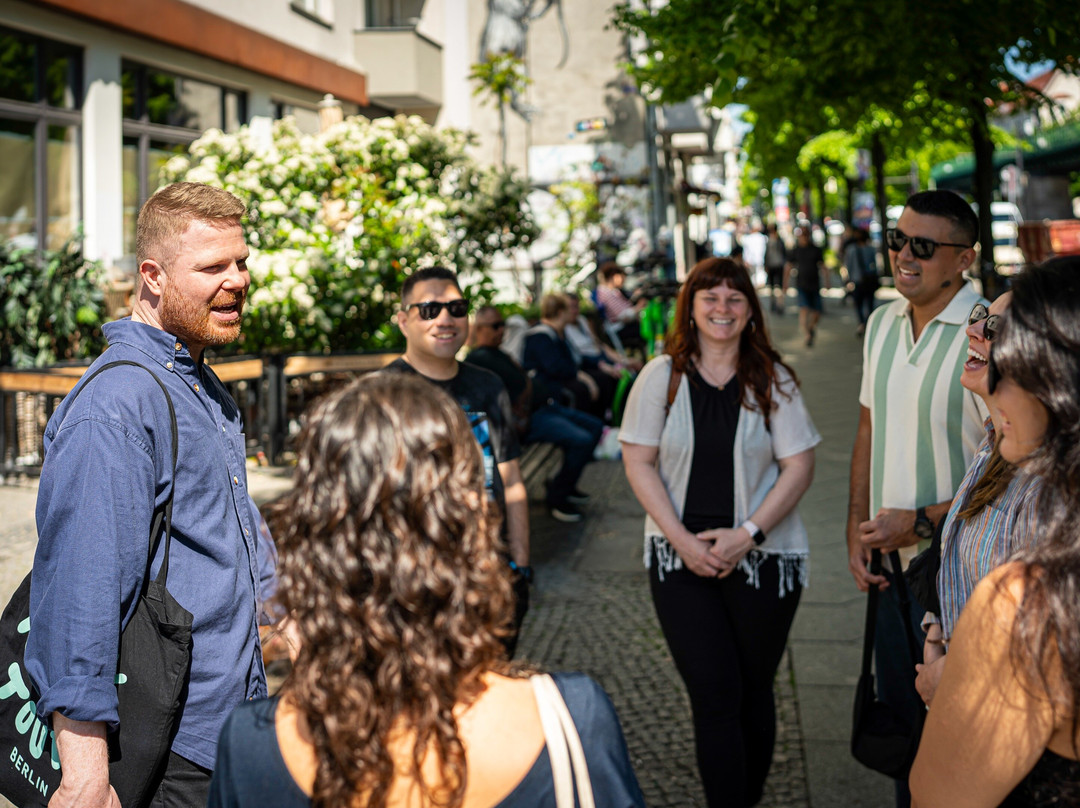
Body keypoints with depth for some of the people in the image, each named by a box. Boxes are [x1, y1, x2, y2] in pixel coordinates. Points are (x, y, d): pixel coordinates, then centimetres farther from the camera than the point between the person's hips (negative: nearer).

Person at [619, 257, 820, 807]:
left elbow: (799, 467, -3)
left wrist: (747, 534, -13)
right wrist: (682, 540, -10)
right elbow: (638, 462, -1)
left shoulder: (773, 380, 0)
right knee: (714, 697, -2)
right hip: (681, 558, 0)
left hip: (763, 557, 1)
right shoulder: (661, 377, 1)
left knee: (754, 691, 10)